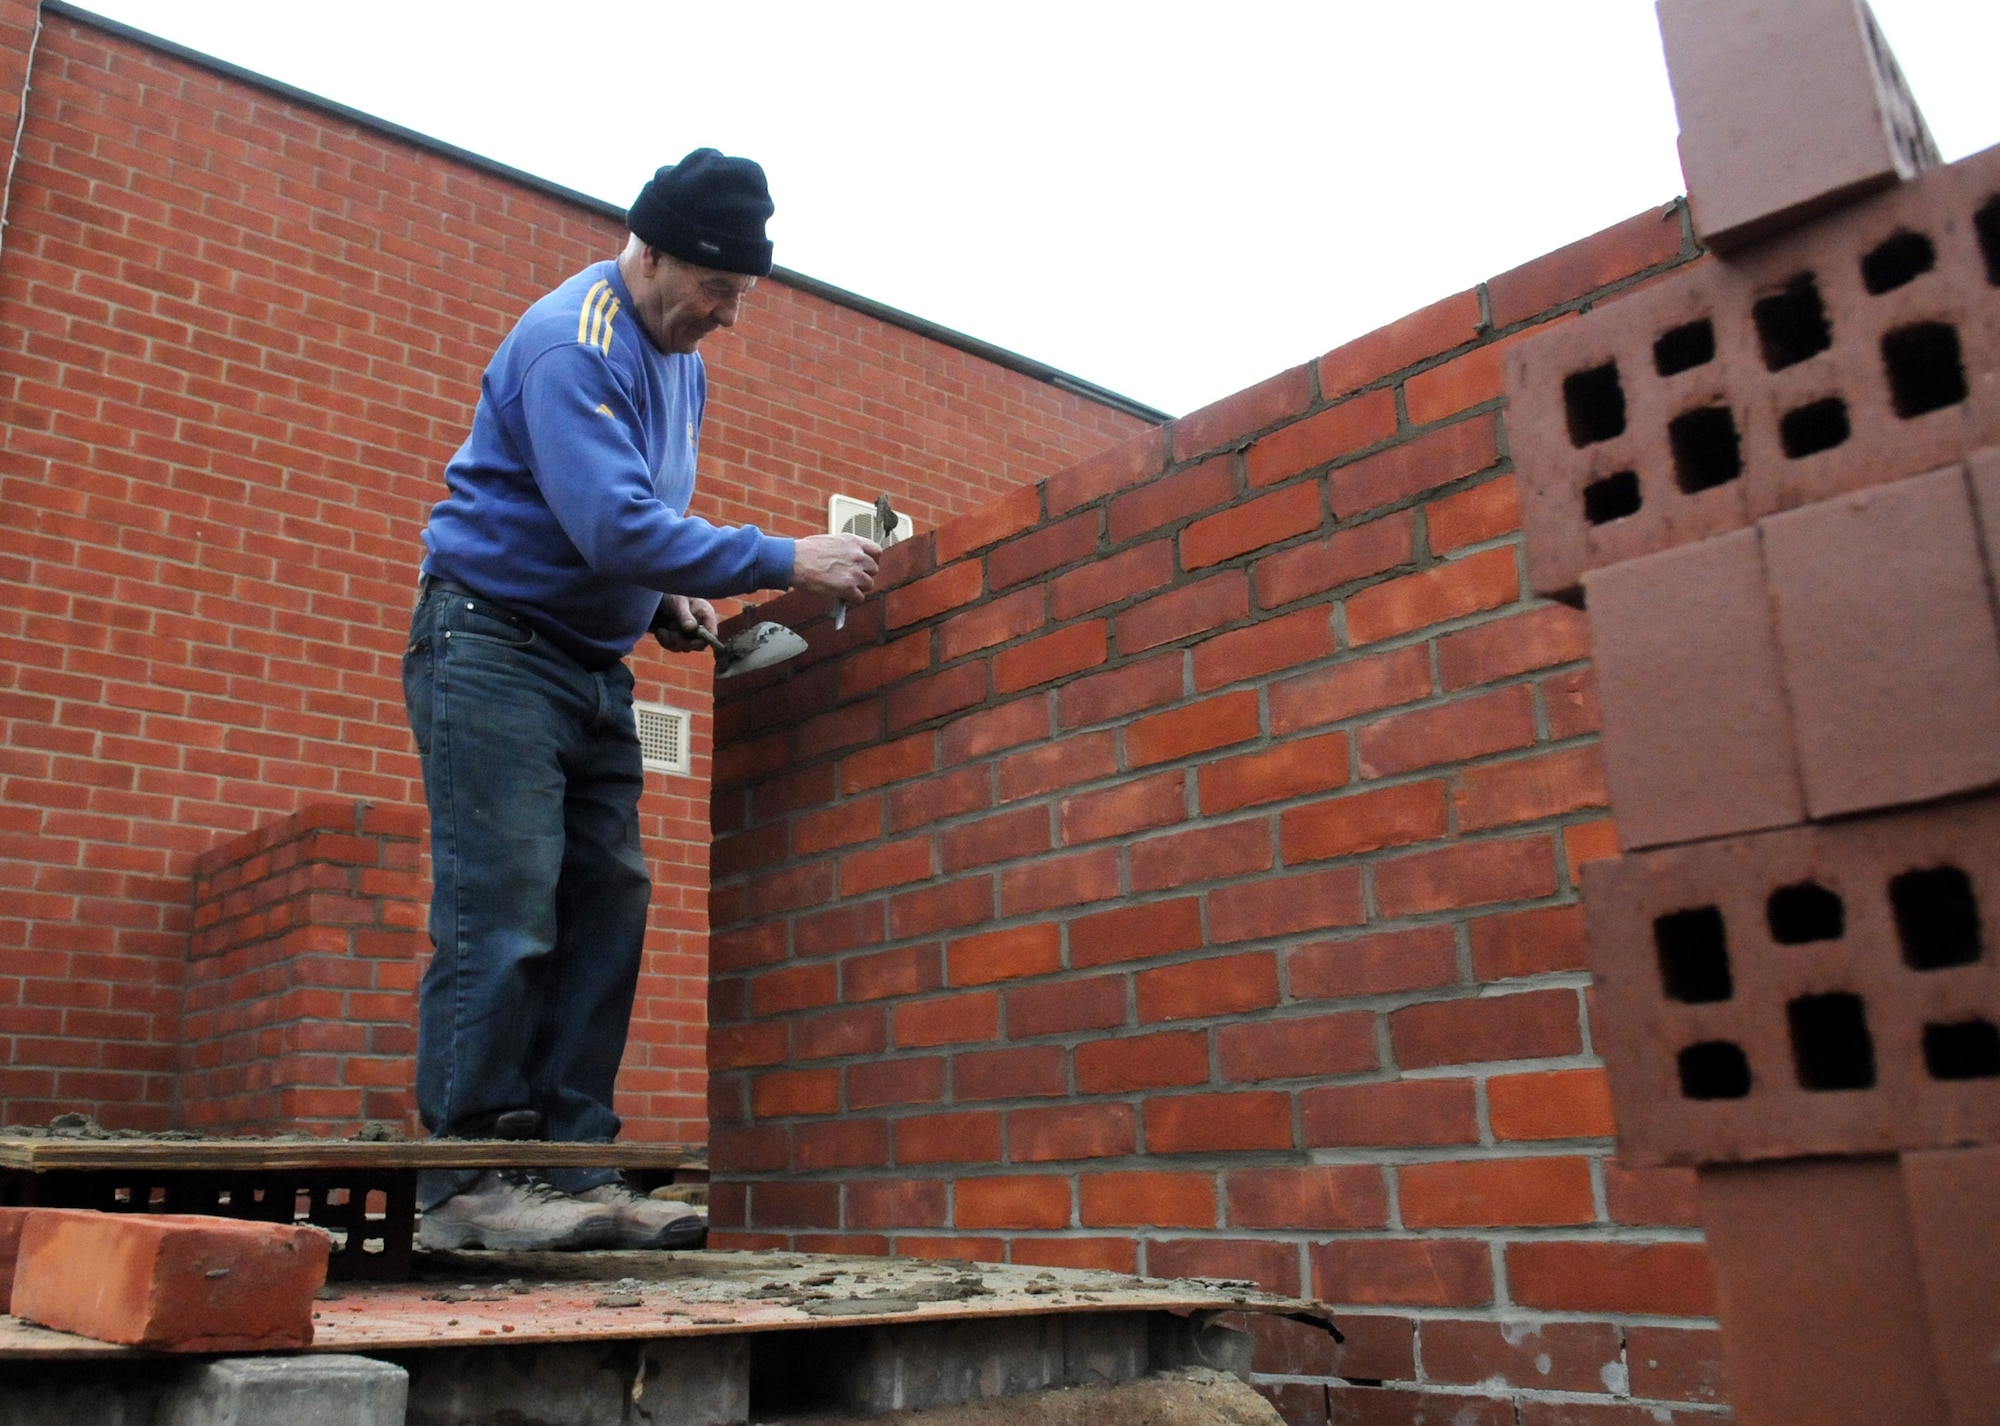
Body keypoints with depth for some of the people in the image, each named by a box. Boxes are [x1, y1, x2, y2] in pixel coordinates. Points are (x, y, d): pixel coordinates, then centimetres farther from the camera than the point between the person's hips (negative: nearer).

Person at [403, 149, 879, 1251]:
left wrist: (668, 600, 6)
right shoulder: (573, 343, -16)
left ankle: (573, 1170, 4)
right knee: (501, 915, -13)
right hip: (494, 641, -9)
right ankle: (467, 1180, -7)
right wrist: (785, 562, -27)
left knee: (605, 911, 1)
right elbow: (614, 524, -28)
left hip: (593, 664, 9)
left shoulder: (680, 358, 15)